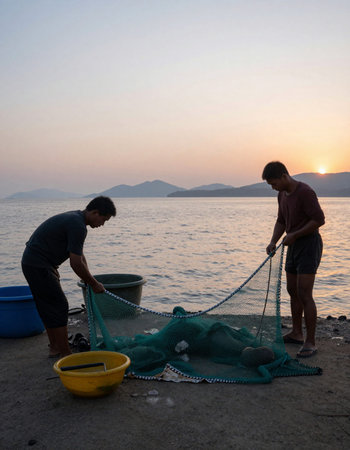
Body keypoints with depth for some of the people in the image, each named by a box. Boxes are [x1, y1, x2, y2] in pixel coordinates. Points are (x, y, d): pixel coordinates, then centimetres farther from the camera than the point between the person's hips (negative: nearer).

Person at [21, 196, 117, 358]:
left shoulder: (75, 218, 12)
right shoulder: (77, 225, -21)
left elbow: (79, 255, 19)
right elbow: (76, 263, -21)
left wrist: (89, 280, 14)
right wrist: (94, 284, -9)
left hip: (32, 262, 10)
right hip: (39, 265, -10)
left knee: (48, 307, 16)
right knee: (59, 307, -5)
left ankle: (55, 347, 27)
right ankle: (65, 354, 3)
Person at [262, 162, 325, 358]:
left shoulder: (305, 192, -18)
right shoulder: (283, 194, 10)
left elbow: (319, 219, -21)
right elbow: (281, 221, 17)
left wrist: (294, 235, -18)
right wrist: (273, 242, 2)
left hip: (309, 245, -9)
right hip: (294, 246, 9)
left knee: (304, 294, -12)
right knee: (293, 291, 15)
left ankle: (310, 343, -3)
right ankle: (297, 334, 28)